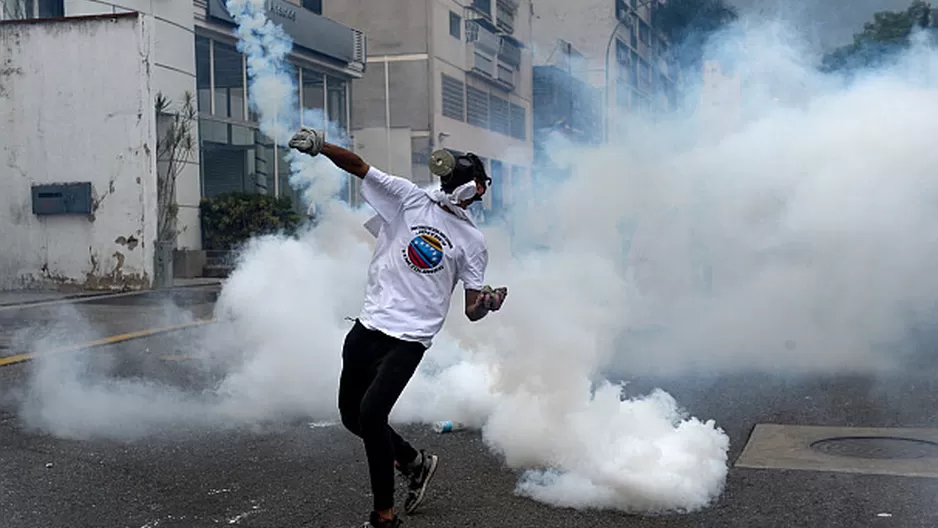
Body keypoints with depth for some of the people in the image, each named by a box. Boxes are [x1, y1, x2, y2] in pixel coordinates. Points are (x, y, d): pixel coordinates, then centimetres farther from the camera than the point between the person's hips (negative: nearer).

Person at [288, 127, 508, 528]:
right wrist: (320, 146, -21)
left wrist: (488, 303, -19)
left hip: (410, 339, -4)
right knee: (352, 415, 12)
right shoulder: (410, 199, 5)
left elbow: (471, 310, 4)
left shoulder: (472, 241, 4)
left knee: (371, 412, -18)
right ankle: (415, 463, 36)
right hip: (368, 326, 4)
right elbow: (358, 166, -3)